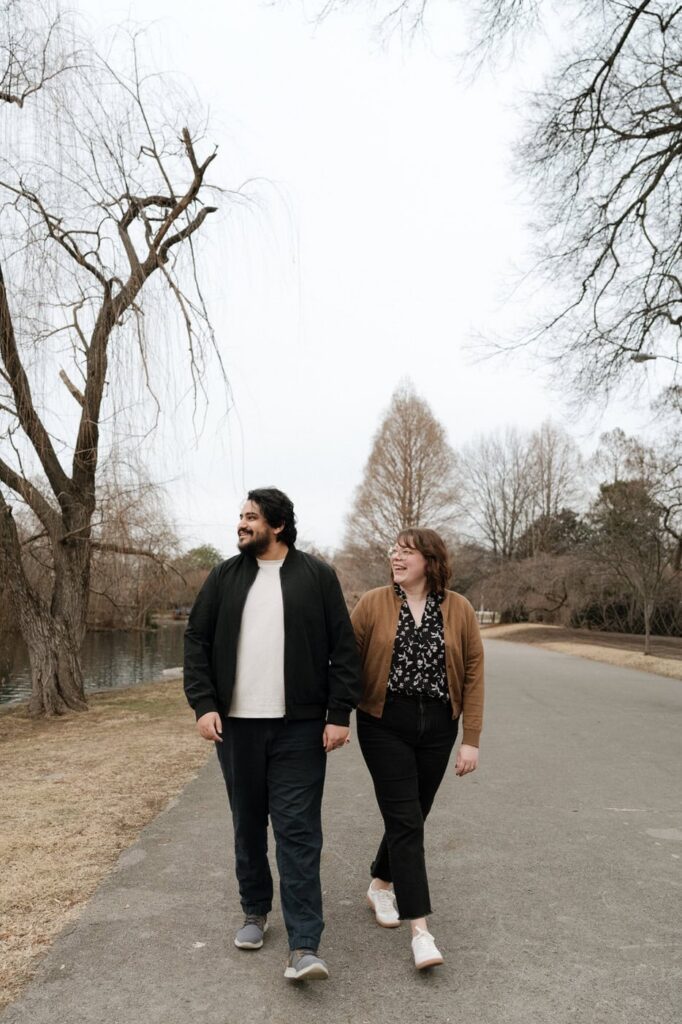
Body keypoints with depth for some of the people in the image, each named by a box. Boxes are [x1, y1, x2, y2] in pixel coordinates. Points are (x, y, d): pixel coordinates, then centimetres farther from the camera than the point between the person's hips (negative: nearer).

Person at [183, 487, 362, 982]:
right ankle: (255, 911, 36)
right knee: (248, 826, 16)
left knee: (298, 830, -3)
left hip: (299, 727, -3)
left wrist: (339, 714, -9)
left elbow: (344, 648, -4)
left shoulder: (317, 575, -2)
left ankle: (305, 946, 4)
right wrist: (204, 704, -5)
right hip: (236, 724, 3)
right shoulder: (225, 576, 6)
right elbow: (197, 641, 6)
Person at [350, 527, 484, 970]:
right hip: (385, 723, -2)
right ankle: (420, 929, 3)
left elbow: (474, 673, -1)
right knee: (405, 821, -4)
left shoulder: (459, 610, -2)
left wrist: (471, 739, -4)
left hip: (437, 726, 2)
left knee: (411, 816, 15)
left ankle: (382, 884, 40)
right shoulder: (373, 604, -5)